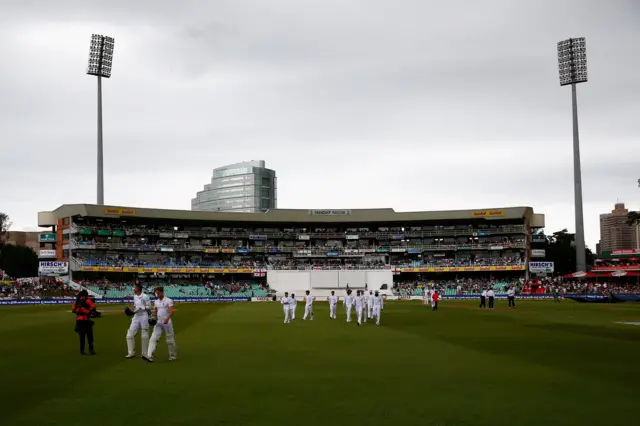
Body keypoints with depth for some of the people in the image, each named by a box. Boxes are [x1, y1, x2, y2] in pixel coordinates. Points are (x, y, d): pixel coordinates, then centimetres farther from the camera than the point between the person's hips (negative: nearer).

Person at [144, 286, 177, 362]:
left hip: (167, 322, -5)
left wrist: (167, 319, -35)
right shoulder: (156, 301, 12)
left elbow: (171, 312, -19)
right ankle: (150, 356, -19)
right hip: (158, 323, 5)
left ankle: (173, 356, 21)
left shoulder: (168, 301, -8)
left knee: (170, 340, 5)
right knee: (153, 338, -10)